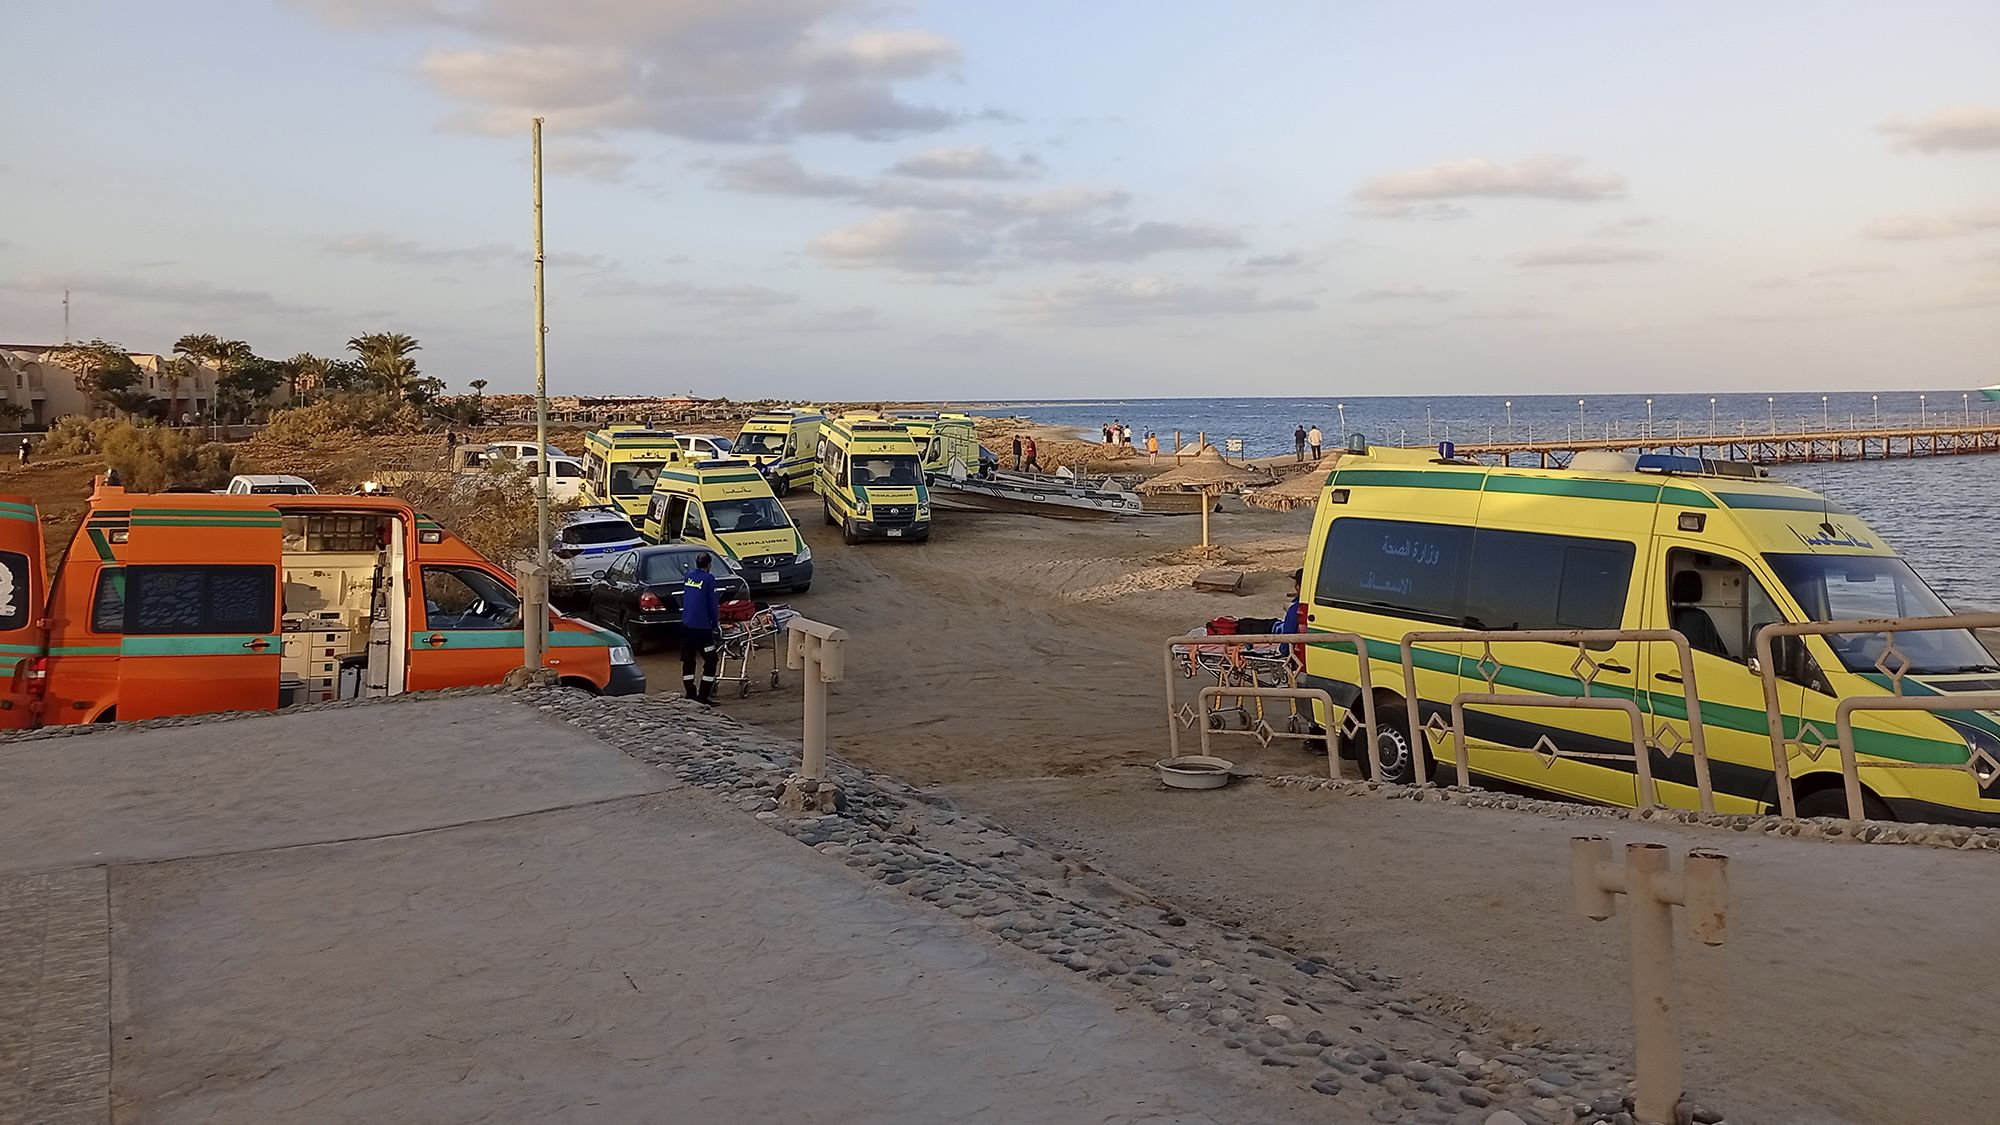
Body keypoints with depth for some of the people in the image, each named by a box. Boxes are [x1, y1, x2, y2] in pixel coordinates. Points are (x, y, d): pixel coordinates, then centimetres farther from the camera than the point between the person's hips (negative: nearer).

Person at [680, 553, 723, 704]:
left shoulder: (689, 576, 9)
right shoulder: (708, 578, -10)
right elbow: (713, 604, -10)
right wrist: (715, 622, 3)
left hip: (686, 625, 7)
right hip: (702, 627, -7)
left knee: (688, 660, 13)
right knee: (710, 661, 1)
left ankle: (690, 695, 18)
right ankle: (703, 696, -3)